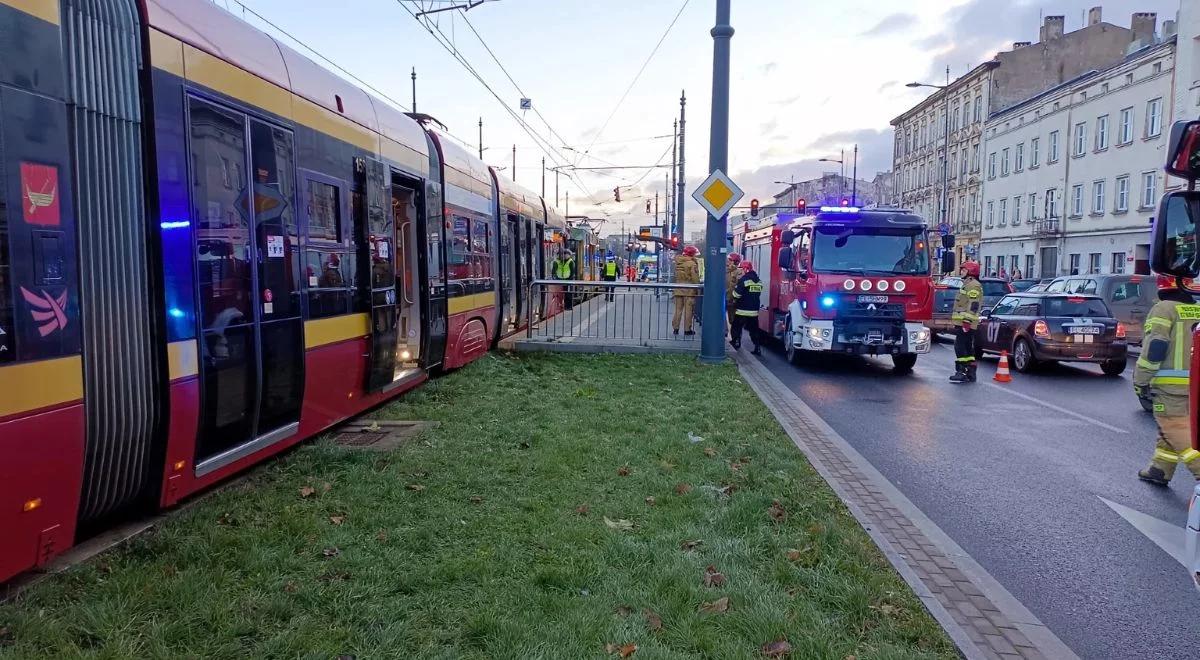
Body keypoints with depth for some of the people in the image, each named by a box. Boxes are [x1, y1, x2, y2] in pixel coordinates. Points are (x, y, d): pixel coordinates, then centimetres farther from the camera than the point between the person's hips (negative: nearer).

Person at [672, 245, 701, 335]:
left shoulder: (678, 262, 6)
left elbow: (675, 276, 9)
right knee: (688, 310, 1)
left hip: (678, 288, 6)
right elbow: (695, 278, -15)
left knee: (678, 309, 12)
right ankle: (687, 329, 5)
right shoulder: (692, 264, -13)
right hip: (689, 289, -5)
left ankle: (675, 328, 14)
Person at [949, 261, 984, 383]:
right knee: (967, 348, 12)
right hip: (962, 323, 11)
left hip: (966, 323, -11)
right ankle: (970, 373, 16)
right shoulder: (967, 284, 23)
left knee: (960, 347, -13)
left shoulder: (973, 285, -12)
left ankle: (961, 372, -13)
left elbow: (973, 306, -20)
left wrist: (967, 322, -24)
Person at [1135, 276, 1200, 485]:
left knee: (1179, 433, -5)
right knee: (1169, 429, 19)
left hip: (1170, 385, -7)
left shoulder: (1164, 309, -8)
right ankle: (1159, 470, 27)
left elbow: (1153, 349, -16)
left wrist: (1140, 381, -9)